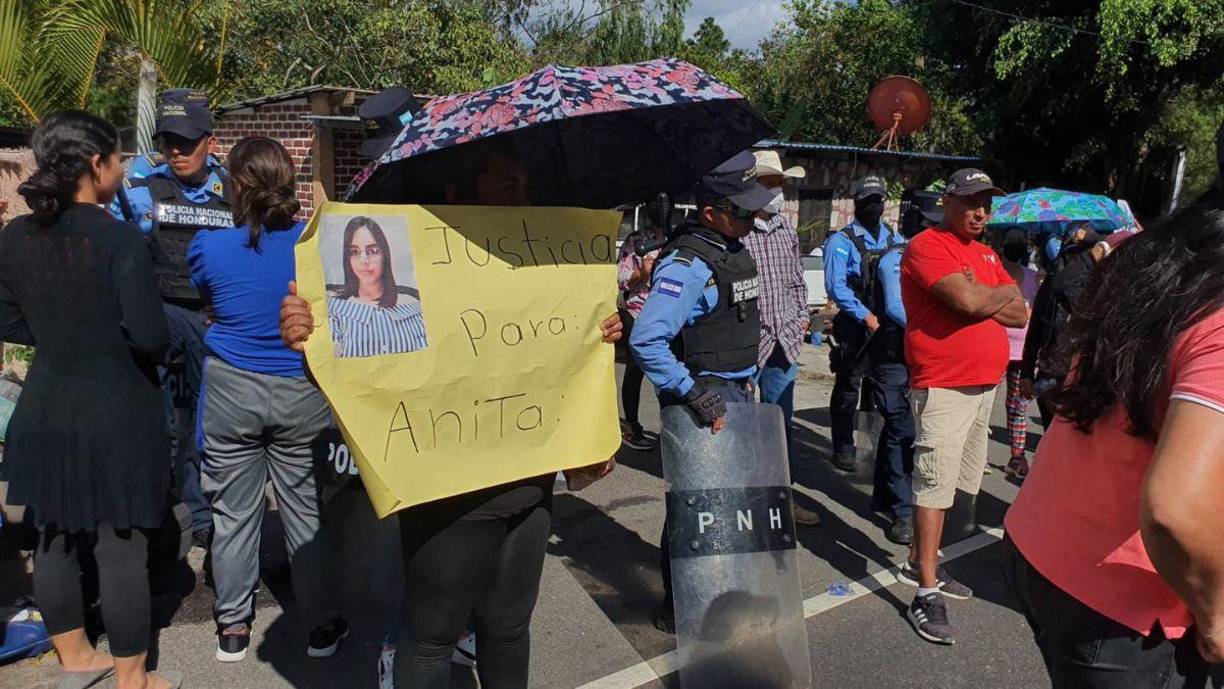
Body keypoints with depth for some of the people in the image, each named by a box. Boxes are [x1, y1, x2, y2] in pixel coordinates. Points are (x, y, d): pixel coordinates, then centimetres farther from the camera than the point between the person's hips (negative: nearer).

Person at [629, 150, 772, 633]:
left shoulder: (736, 250, 9)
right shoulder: (687, 264, -21)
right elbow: (646, 341, -30)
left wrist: (747, 379, 18)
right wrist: (693, 394, -29)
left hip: (737, 393, 9)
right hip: (702, 399, -9)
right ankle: (677, 609, 16)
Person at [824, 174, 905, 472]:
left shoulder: (895, 239, 12)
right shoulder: (842, 241, -6)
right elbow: (836, 286, -15)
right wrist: (866, 316, -21)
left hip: (889, 325, 5)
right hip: (855, 325, -5)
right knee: (848, 388, 2)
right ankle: (843, 449, 12)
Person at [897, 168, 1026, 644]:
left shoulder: (985, 253, 18)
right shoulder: (928, 246, -9)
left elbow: (1020, 314, 11)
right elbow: (969, 301, -24)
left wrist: (983, 297, -7)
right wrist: (1001, 293, -3)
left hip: (985, 386, 9)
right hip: (944, 387, -8)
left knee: (955, 481, 13)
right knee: (935, 481, -8)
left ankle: (920, 562, 26)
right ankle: (927, 593, -3)